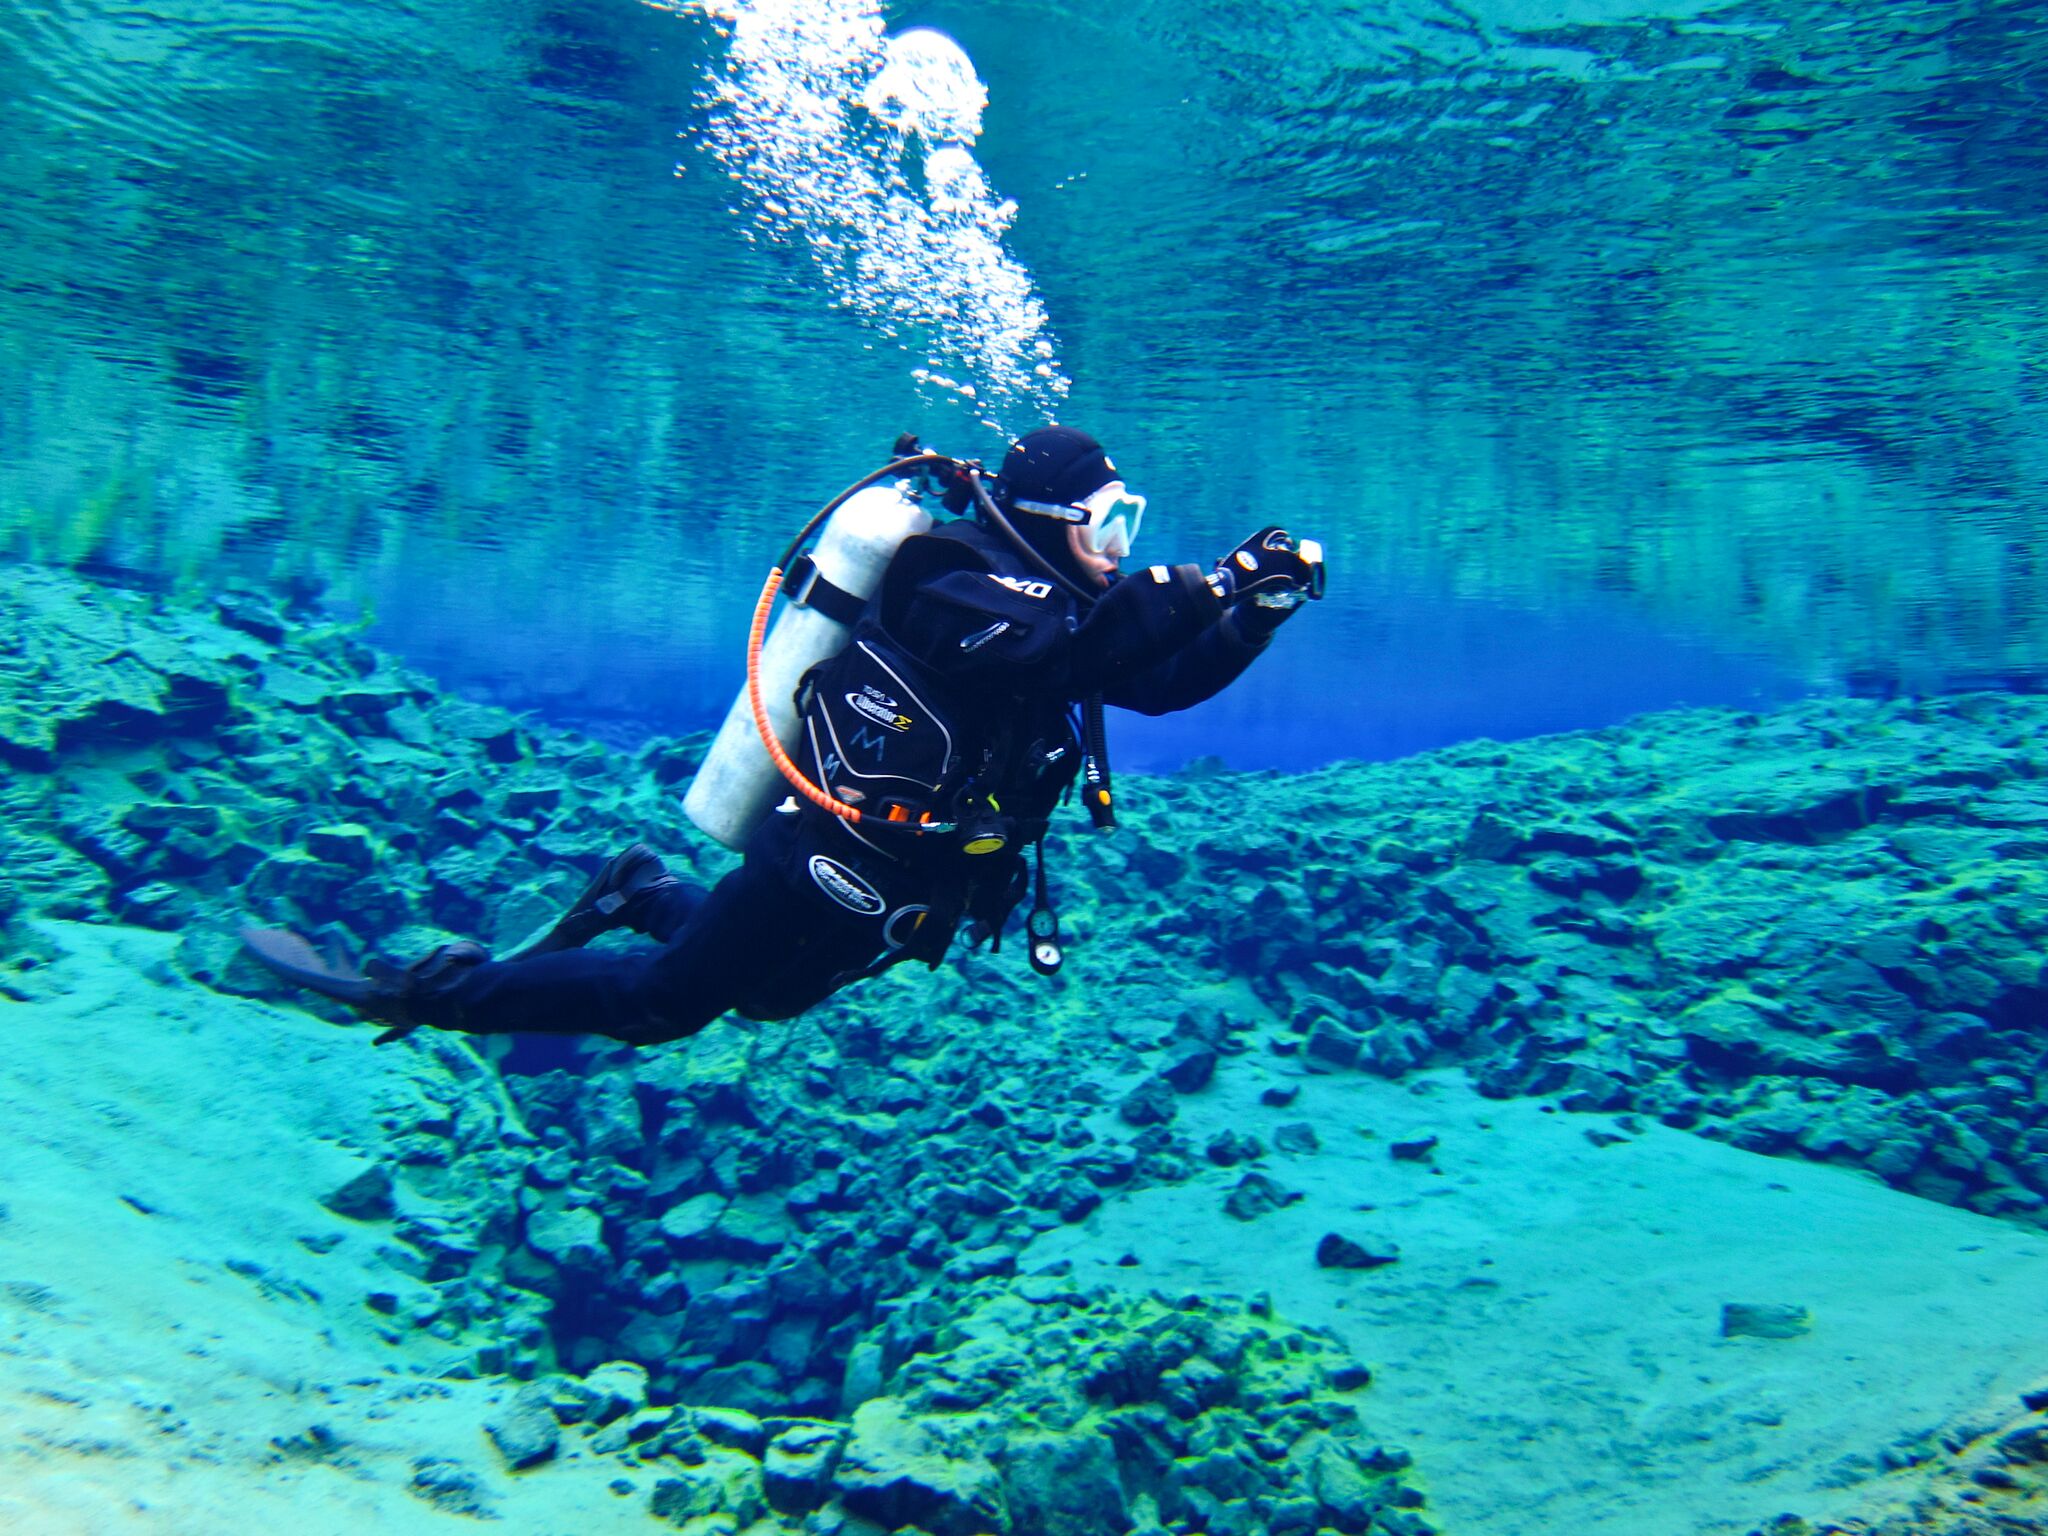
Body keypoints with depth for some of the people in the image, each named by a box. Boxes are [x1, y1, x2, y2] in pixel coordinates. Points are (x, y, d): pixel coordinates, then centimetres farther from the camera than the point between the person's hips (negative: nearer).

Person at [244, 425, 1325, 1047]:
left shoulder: (1045, 598, 9)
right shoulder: (953, 580, -19)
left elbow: (1164, 680, 9)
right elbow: (1055, 647, -37)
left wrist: (1256, 609, -4)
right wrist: (1207, 586, -36)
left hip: (892, 892, 9)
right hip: (833, 864, -8)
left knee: (765, 994, 29)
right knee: (659, 1004, 5)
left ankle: (645, 894, 43)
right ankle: (422, 993, 17)